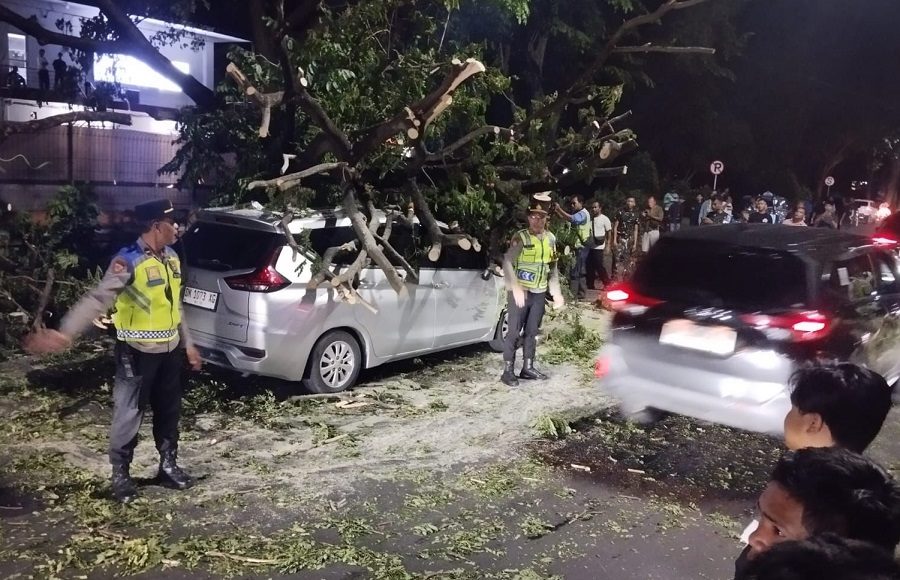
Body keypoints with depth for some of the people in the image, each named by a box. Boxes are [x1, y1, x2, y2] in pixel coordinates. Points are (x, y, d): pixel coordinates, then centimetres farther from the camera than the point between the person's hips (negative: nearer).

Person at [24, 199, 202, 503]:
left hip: (170, 350, 7)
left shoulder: (171, 257, 5)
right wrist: (65, 333, -39)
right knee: (129, 414, 5)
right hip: (138, 353, -7)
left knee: (169, 412, 17)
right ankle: (120, 474, 22)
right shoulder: (129, 261, -18)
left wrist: (188, 343, 20)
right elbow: (97, 299, -27)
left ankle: (169, 466, 33)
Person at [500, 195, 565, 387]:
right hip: (520, 292, -6)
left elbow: (553, 268, 15)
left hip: (539, 293, 6)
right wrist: (516, 289, -32)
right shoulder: (520, 238, -12)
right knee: (514, 331, -2)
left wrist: (556, 293, 10)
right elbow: (507, 264, -21)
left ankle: (528, 368, 24)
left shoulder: (550, 239, 7)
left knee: (532, 332, 13)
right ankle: (508, 371, 5)